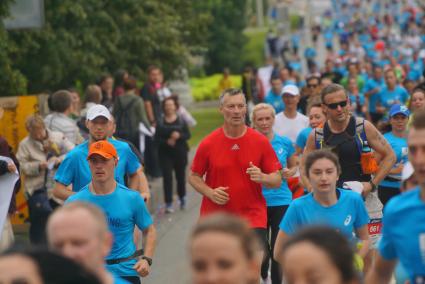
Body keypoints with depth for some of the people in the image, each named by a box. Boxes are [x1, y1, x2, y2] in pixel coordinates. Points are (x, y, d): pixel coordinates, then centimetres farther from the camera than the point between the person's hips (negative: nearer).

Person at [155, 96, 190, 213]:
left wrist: (179, 136, -20)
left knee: (181, 176, 11)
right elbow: (157, 138, -1)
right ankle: (168, 203, -8)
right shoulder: (160, 123, 2)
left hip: (180, 152, 1)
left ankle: (182, 197, 35)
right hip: (165, 153, 0)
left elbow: (188, 135, -1)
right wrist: (166, 142, -18)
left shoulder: (181, 121, 2)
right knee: (167, 177, -7)